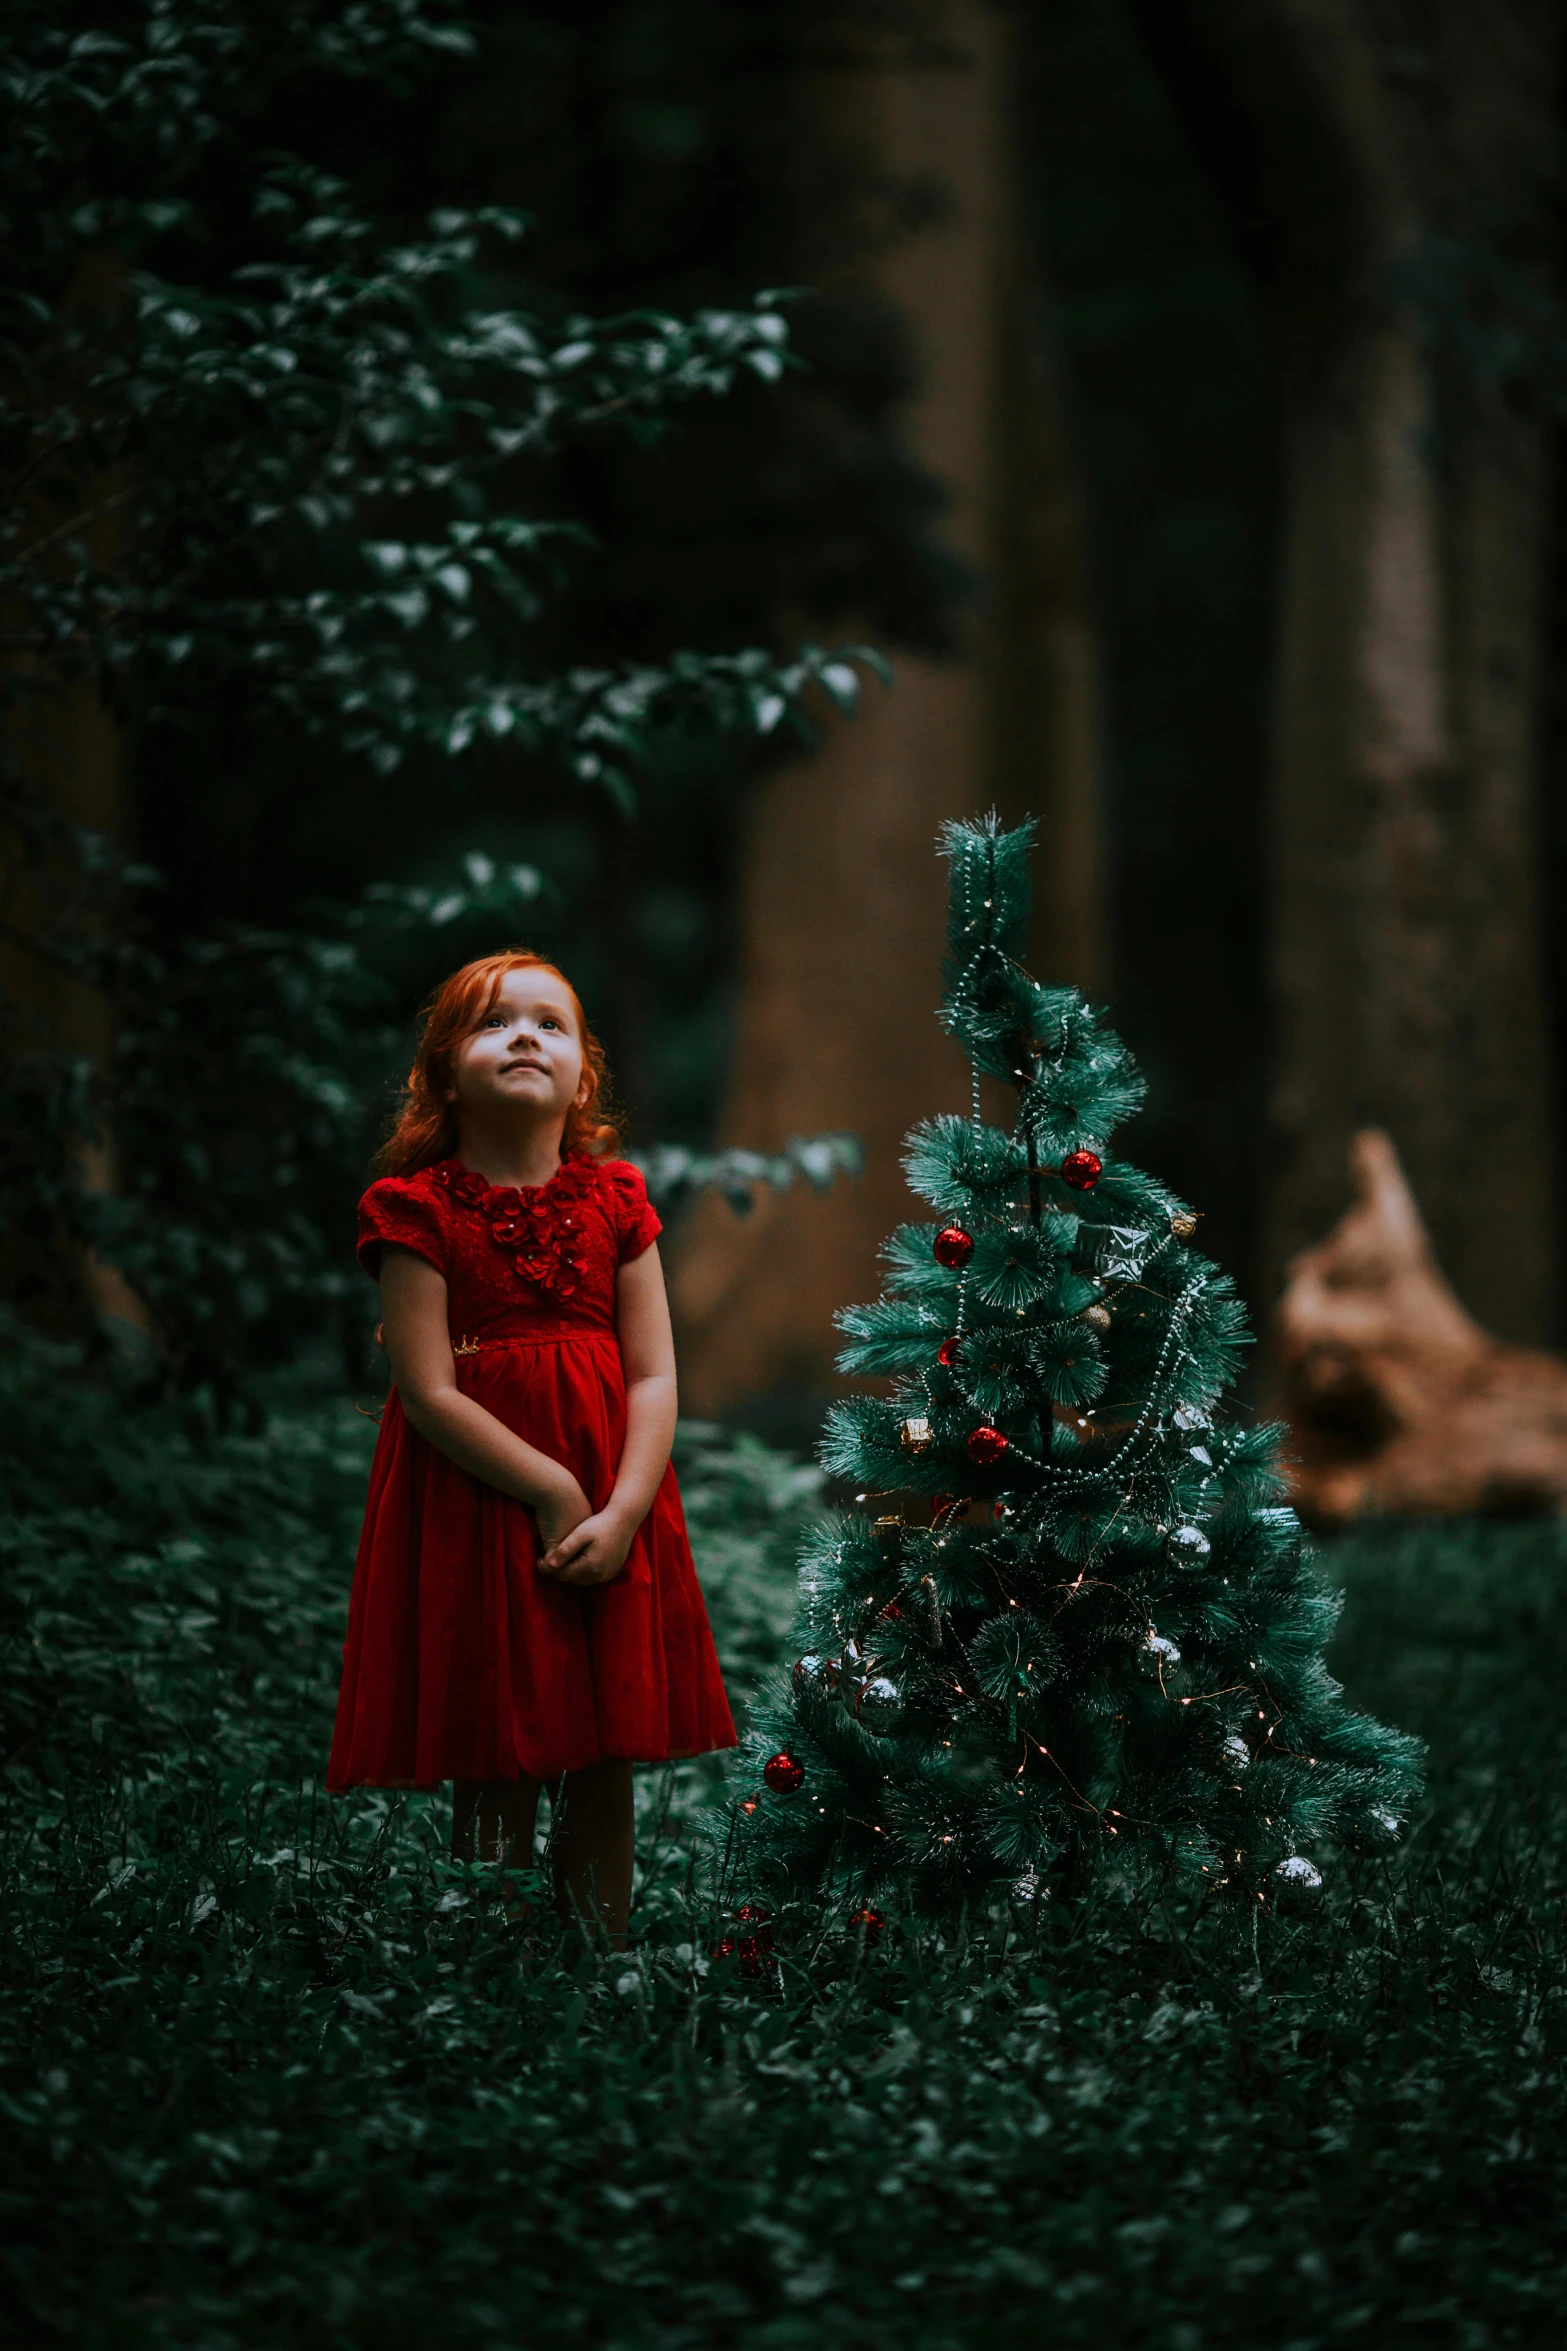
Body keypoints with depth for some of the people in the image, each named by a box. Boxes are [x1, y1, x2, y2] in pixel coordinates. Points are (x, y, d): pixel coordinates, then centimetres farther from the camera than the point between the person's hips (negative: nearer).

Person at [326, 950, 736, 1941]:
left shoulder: (615, 1200, 5)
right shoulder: (419, 1209, -5)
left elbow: (655, 1378, 1)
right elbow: (432, 1393, -11)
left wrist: (622, 1513, -13)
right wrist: (554, 1492, -16)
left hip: (610, 1515, 3)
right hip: (475, 1511, -3)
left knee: (605, 1768, 8)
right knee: (494, 1777, 0)